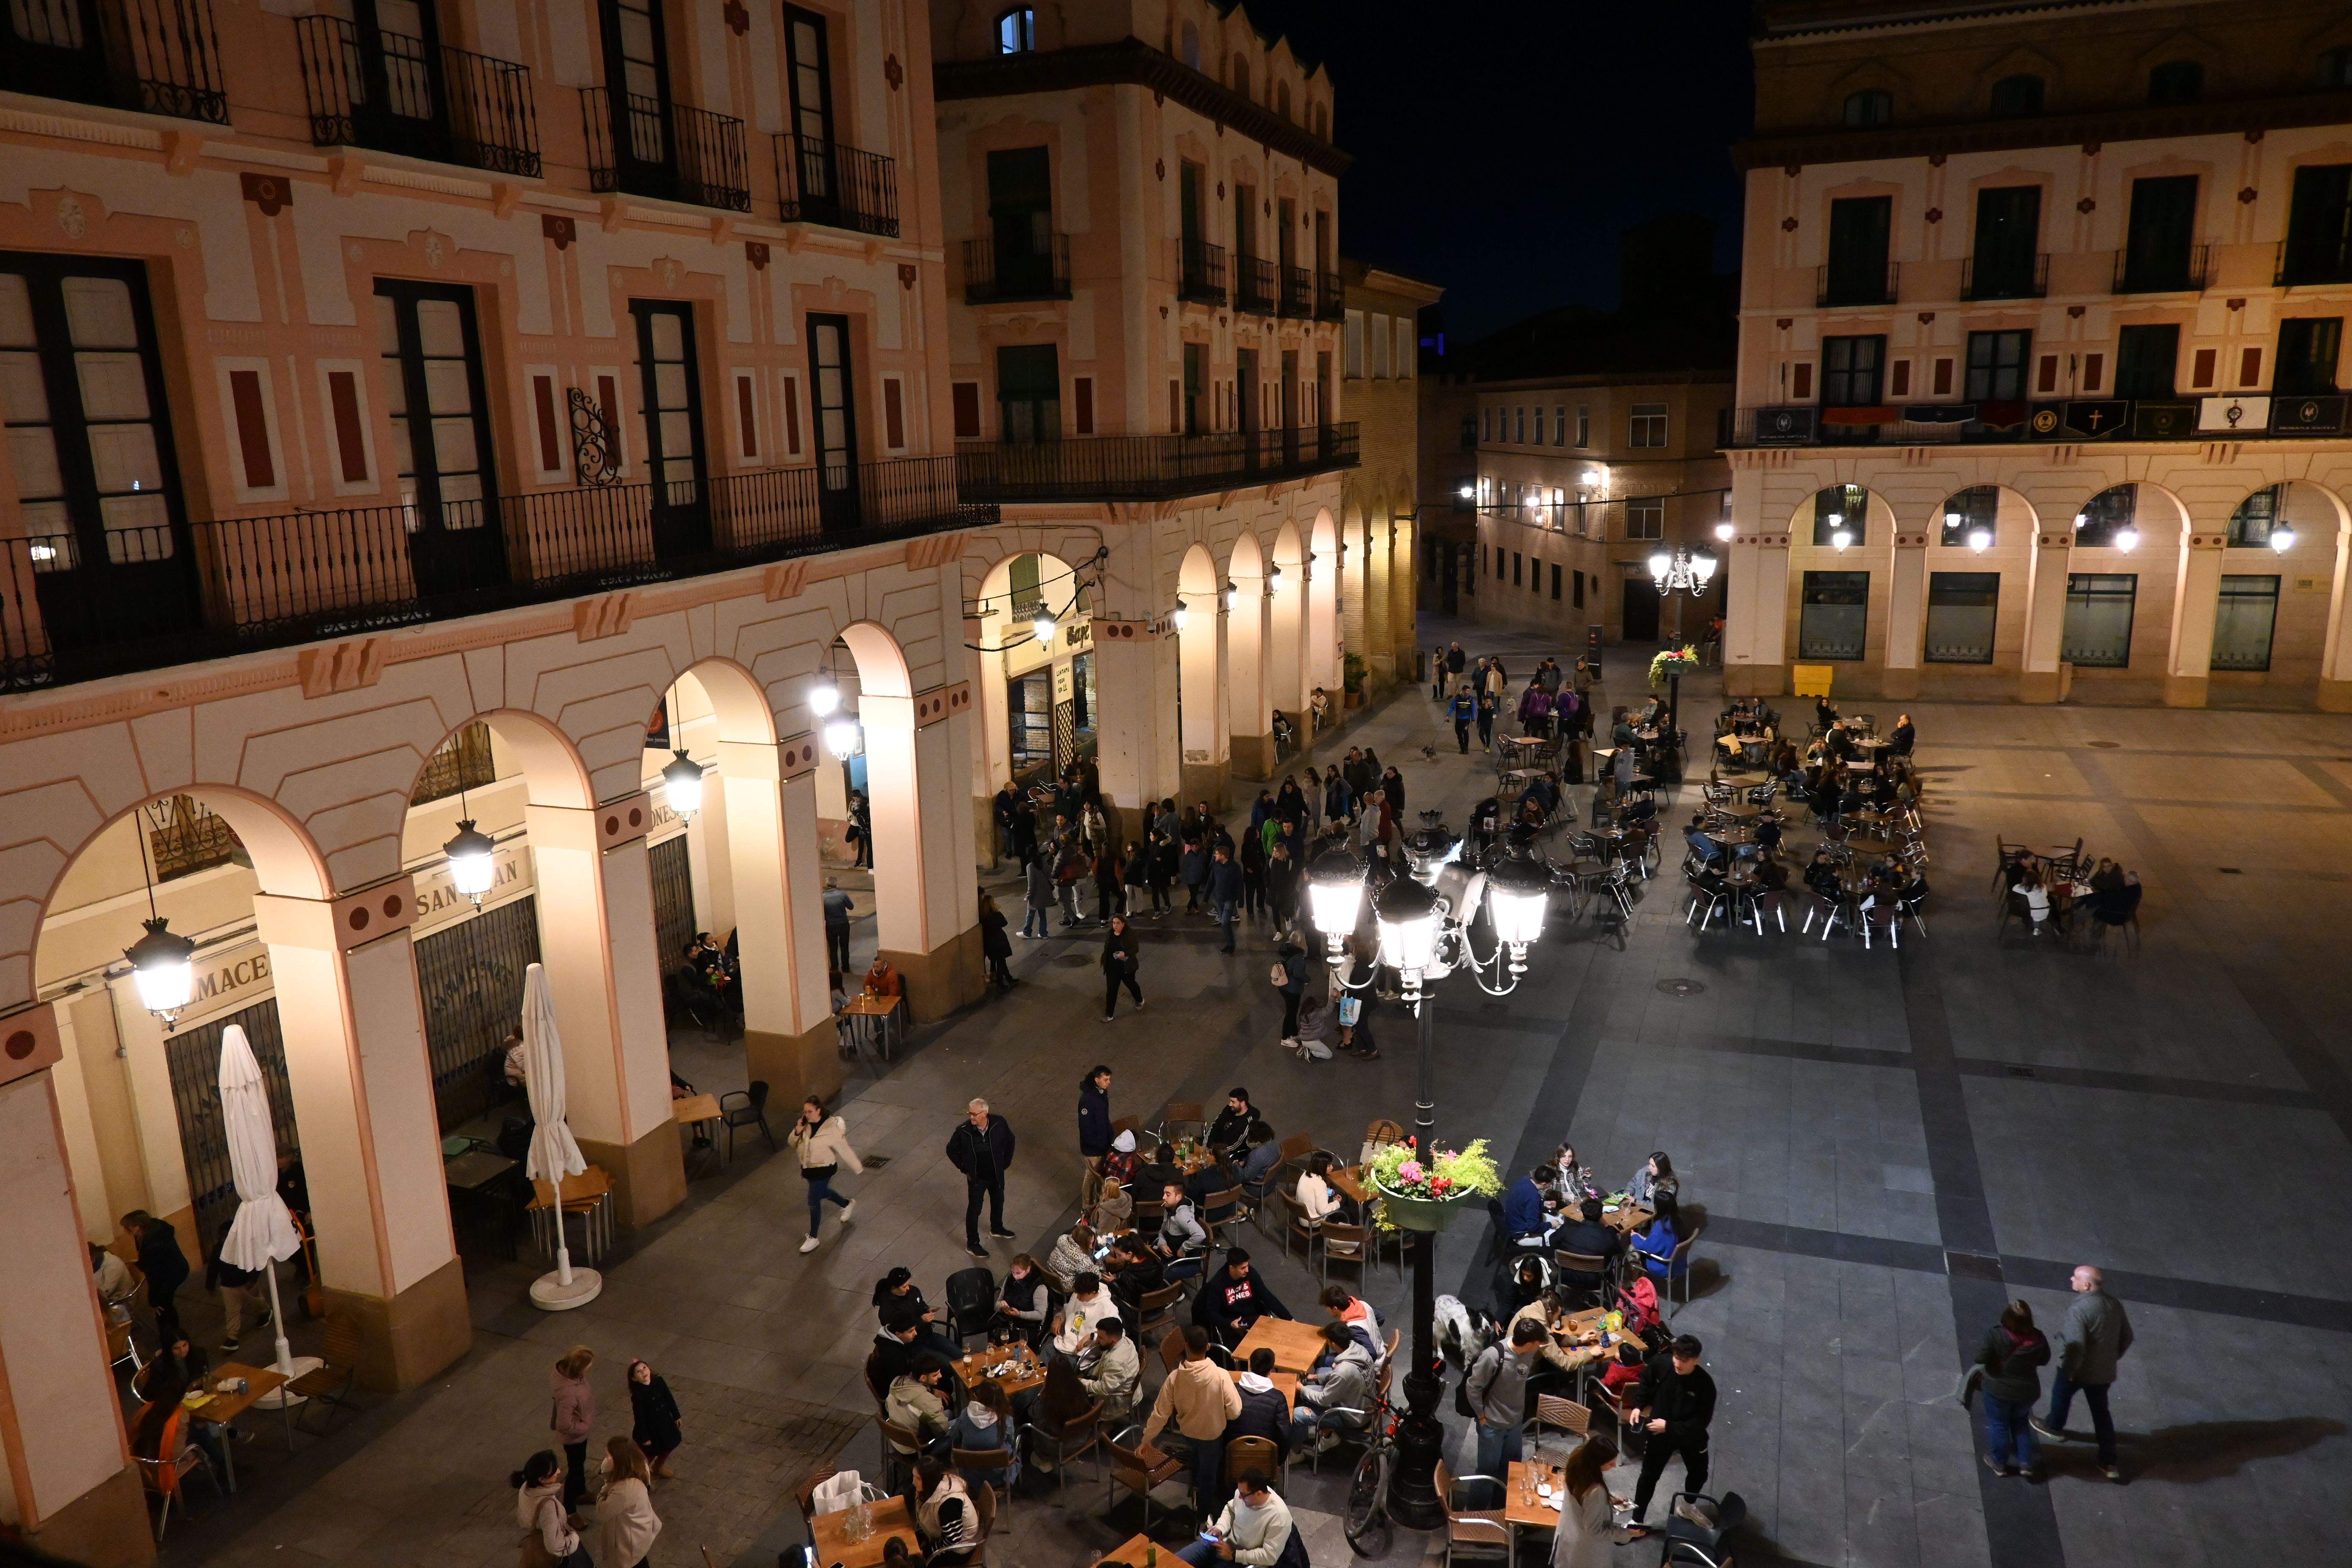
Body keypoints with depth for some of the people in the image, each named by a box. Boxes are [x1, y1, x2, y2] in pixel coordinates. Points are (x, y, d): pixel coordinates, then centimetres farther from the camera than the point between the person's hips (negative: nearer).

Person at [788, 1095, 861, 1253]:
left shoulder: (831, 1129, -26)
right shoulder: (806, 1125, -8)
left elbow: (845, 1150, -18)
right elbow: (792, 1143, 2)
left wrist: (859, 1169, -9)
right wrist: (797, 1132, -21)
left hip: (823, 1170, -7)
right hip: (808, 1168, 8)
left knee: (814, 1202, -1)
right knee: (822, 1193, 28)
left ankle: (813, 1238, 17)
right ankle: (848, 1203, 55)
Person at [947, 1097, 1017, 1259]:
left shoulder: (999, 1124, -21)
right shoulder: (963, 1130, -26)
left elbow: (1010, 1140, 1)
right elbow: (952, 1150, -6)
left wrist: (1006, 1162, 2)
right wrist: (964, 1168, -4)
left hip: (997, 1174, 3)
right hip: (976, 1178, -3)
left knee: (998, 1202, 25)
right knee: (974, 1210, 10)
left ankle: (997, 1229, 53)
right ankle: (972, 1244, 28)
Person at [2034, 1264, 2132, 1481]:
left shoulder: (2078, 1309, -30)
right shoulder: (2114, 1305, -5)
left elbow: (2076, 1347, -32)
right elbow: (2126, 1338, 7)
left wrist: (2068, 1371, -17)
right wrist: (2111, 1359, 20)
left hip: (2079, 1370, -6)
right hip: (2104, 1372, 6)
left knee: (2061, 1392, 24)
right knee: (2101, 1412, 19)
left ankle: (2055, 1427, 48)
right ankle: (2109, 1463, 23)